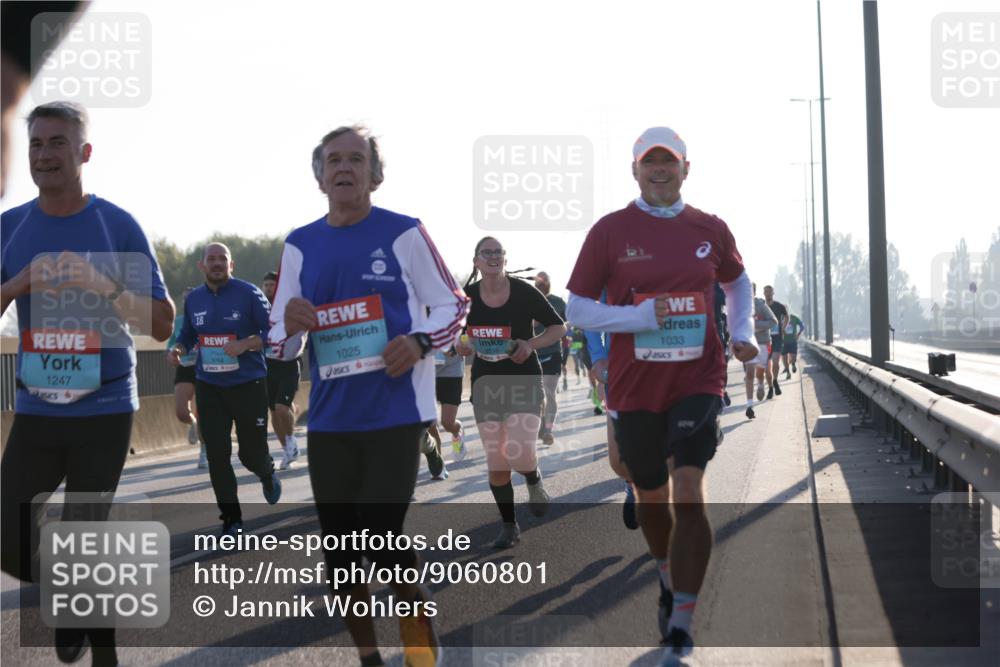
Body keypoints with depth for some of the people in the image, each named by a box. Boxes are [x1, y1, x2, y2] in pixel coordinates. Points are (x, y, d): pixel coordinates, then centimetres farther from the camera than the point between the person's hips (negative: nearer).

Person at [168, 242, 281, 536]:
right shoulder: (193, 299, 7)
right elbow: (187, 335, 18)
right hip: (209, 387, 4)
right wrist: (178, 349, -5)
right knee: (217, 456, -1)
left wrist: (244, 345, -25)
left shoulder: (248, 293, -8)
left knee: (251, 454, 3)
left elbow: (271, 332, -9)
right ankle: (231, 519, 10)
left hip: (248, 384, -3)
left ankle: (268, 474, 41)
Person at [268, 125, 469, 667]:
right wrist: (289, 326, -12)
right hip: (329, 421, 4)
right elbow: (280, 343, 12)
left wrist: (420, 341, -16)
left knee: (382, 537, -10)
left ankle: (419, 618, 20)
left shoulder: (404, 234, -3)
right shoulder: (300, 246, 7)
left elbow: (453, 305, 3)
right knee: (339, 547, 7)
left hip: (395, 414, -4)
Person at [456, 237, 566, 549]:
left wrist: (532, 344, -17)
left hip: (524, 381, -2)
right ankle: (509, 526, 18)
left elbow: (558, 327, -1)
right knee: (496, 462, 0)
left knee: (521, 456, -19)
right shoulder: (466, 297, -2)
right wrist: (462, 344, -10)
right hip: (486, 384, 2)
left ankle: (534, 480, 17)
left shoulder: (524, 292, -9)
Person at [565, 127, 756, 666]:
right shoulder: (611, 231, -3)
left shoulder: (709, 230, 4)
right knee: (651, 495, 14)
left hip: (698, 382, 0)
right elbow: (577, 308, -2)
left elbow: (737, 281, 24)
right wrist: (641, 316, -16)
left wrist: (741, 334, 8)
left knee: (689, 494, -15)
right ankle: (669, 580, 45)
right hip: (636, 385, 0)